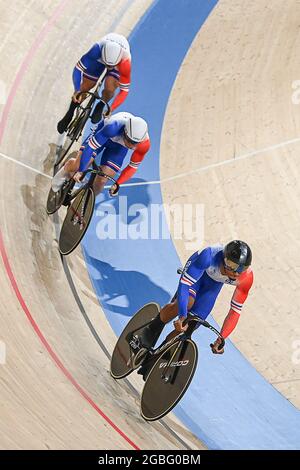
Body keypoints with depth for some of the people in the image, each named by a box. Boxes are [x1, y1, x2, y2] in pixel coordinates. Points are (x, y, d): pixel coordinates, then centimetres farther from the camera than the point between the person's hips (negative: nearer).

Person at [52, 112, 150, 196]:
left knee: (101, 180, -8)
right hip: (103, 133, -2)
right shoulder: (113, 127, -45)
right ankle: (64, 173, 21)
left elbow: (133, 166, -17)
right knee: (78, 165, -14)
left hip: (119, 146, 2)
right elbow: (90, 147, -38)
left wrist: (118, 183, -22)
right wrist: (80, 171, -34)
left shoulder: (145, 143, -34)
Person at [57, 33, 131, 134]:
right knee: (83, 89, 3)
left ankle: (100, 106, 4)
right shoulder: (97, 49, -42)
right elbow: (78, 68, -34)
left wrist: (111, 108, -38)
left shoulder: (126, 63, -42)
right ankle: (69, 114, 27)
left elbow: (124, 90, -30)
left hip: (118, 65, -1)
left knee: (109, 89, -27)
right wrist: (77, 90, -45)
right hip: (99, 58, 1)